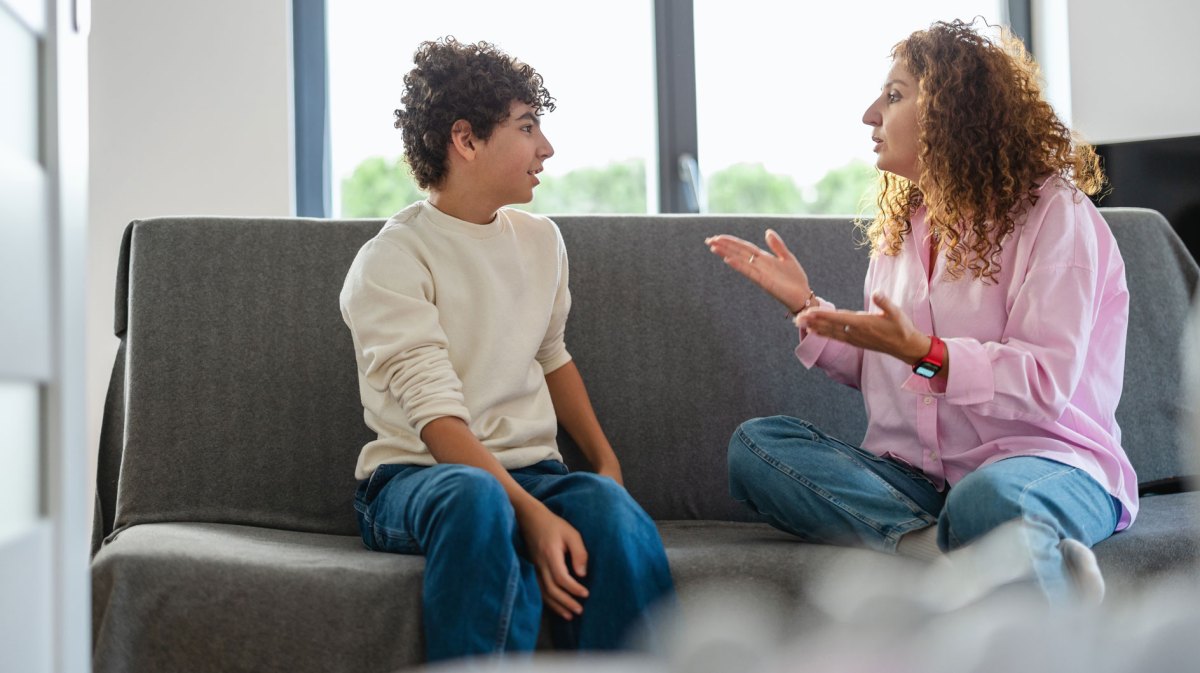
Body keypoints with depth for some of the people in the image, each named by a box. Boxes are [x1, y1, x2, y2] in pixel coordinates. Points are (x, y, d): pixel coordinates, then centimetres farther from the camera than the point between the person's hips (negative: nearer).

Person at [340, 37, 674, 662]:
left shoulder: (541, 240, 13)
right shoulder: (389, 263, -8)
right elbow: (438, 420, -17)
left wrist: (606, 461, 13)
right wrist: (533, 515, -29)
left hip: (532, 469, 5)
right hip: (414, 476, -4)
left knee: (614, 511, -31)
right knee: (475, 497, -40)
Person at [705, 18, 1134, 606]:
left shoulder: (1052, 211, -5)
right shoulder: (899, 227, 18)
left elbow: (1046, 384, -14)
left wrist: (922, 352, -26)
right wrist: (808, 305, 10)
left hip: (1044, 459, -7)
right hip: (919, 476, 8)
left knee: (992, 498, -44)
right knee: (754, 443, -17)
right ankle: (941, 546, -34)